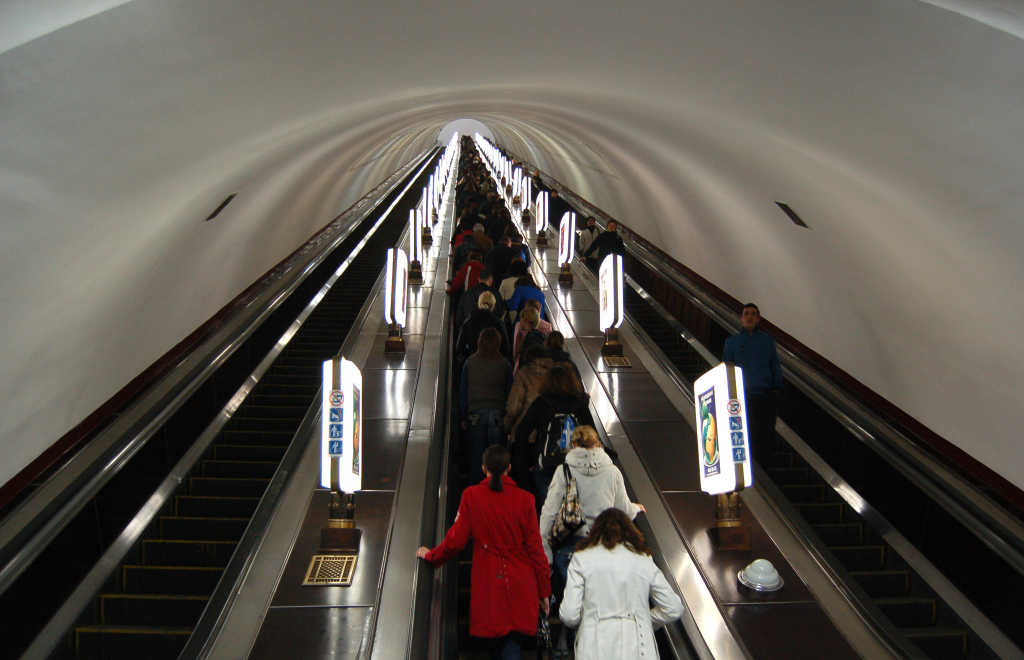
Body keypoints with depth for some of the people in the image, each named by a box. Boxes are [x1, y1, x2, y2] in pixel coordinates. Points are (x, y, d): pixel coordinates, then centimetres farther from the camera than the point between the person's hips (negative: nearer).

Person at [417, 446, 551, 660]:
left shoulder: (471, 495, -6)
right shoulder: (523, 498, -6)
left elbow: (456, 540, -4)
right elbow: (535, 547, -4)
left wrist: (431, 555, 16)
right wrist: (544, 591, 5)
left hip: (487, 581, 1)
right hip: (520, 584, 0)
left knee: (495, 637, 18)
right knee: (513, 642, 4)